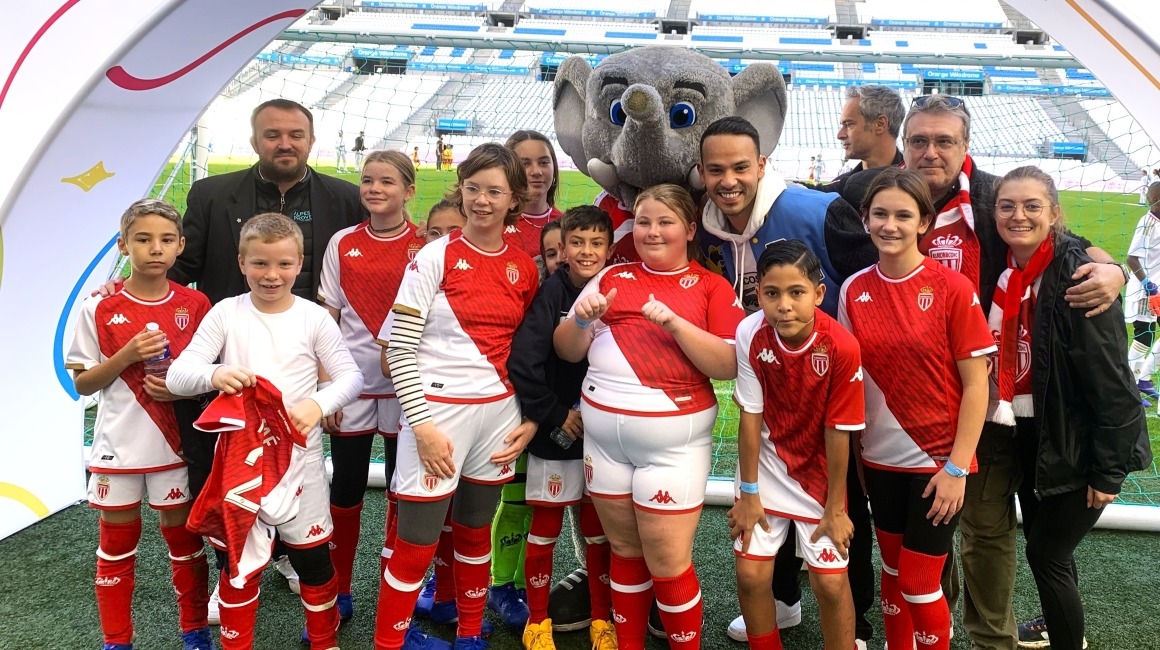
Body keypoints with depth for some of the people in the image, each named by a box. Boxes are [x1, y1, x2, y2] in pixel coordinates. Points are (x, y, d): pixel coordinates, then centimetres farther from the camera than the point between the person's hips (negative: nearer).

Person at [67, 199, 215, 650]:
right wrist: (127, 356, -18)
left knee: (184, 536, 10)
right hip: (118, 445, 0)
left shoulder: (195, 305, -3)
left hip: (176, 444, 0)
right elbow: (81, 383, -2)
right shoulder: (100, 309, -5)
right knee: (117, 543, 11)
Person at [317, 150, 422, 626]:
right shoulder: (343, 244, 3)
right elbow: (326, 320, 4)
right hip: (352, 386, 1)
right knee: (345, 490, 8)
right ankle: (338, 594, 23)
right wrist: (323, 389, 0)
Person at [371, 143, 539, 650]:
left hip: (499, 413, 4)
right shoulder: (435, 257, -7)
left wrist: (531, 418, 4)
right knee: (417, 543, 1)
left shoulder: (524, 267, 6)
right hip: (438, 411, -4)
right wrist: (421, 424, -15)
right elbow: (398, 348, -10)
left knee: (476, 533, 16)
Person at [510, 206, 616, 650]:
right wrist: (556, 414, -12)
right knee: (544, 530, 7)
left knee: (599, 531, 10)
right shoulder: (552, 292, -10)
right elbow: (522, 363, -15)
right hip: (554, 433, -2)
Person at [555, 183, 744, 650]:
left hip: (672, 442, -4)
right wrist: (580, 319, -10)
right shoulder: (612, 277, 10)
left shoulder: (711, 287, 0)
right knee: (624, 551, 15)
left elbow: (729, 366, -10)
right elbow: (568, 352, 10)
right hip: (603, 436, 4)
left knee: (668, 565, 0)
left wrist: (673, 321, -20)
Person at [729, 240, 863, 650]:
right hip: (766, 464, 2)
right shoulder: (751, 333, -20)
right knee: (751, 574, 4)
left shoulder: (841, 347, -26)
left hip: (819, 470, -2)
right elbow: (751, 415, -12)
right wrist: (749, 494, -6)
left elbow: (838, 431, -17)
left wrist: (834, 507, -9)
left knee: (830, 582, -1)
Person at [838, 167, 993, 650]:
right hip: (879, 461, 4)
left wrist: (957, 468, -12)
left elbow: (976, 384, -10)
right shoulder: (854, 290, 0)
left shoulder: (952, 288, -12)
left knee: (918, 583, 2)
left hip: (937, 461, -4)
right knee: (893, 570, 17)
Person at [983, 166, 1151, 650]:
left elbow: (1111, 381, -21)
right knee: (1041, 542, 21)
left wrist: (1109, 471, -18)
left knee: (1046, 552, 0)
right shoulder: (1007, 274, 0)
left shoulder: (1077, 276, -22)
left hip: (1076, 444, -7)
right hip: (1028, 436, 7)